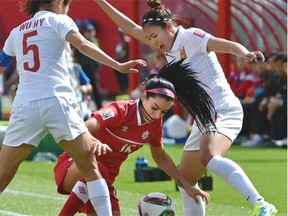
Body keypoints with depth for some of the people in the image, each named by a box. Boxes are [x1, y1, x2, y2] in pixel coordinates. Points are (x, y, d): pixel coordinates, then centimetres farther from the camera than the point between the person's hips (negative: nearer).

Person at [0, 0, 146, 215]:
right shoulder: (58, 20, 8)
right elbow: (82, 44, -10)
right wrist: (118, 66, -17)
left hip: (24, 107, 3)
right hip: (57, 102, -3)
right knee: (91, 169, 8)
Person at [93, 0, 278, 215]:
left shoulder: (190, 37, -8)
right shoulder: (170, 48, 15)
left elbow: (229, 46, -20)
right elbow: (131, 28, 22)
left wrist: (246, 54, -41)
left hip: (223, 110, -10)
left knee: (209, 157, -36)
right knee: (185, 181, 12)